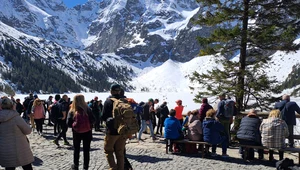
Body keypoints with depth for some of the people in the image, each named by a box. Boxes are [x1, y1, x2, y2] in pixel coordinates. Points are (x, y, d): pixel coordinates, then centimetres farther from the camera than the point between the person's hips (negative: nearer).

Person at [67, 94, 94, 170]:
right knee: (86, 150, 12)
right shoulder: (87, 109, -12)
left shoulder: (72, 111, -9)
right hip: (87, 132, -1)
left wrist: (74, 126, 7)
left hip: (76, 133, 1)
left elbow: (69, 123, -11)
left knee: (76, 150, 19)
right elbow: (92, 120, -11)